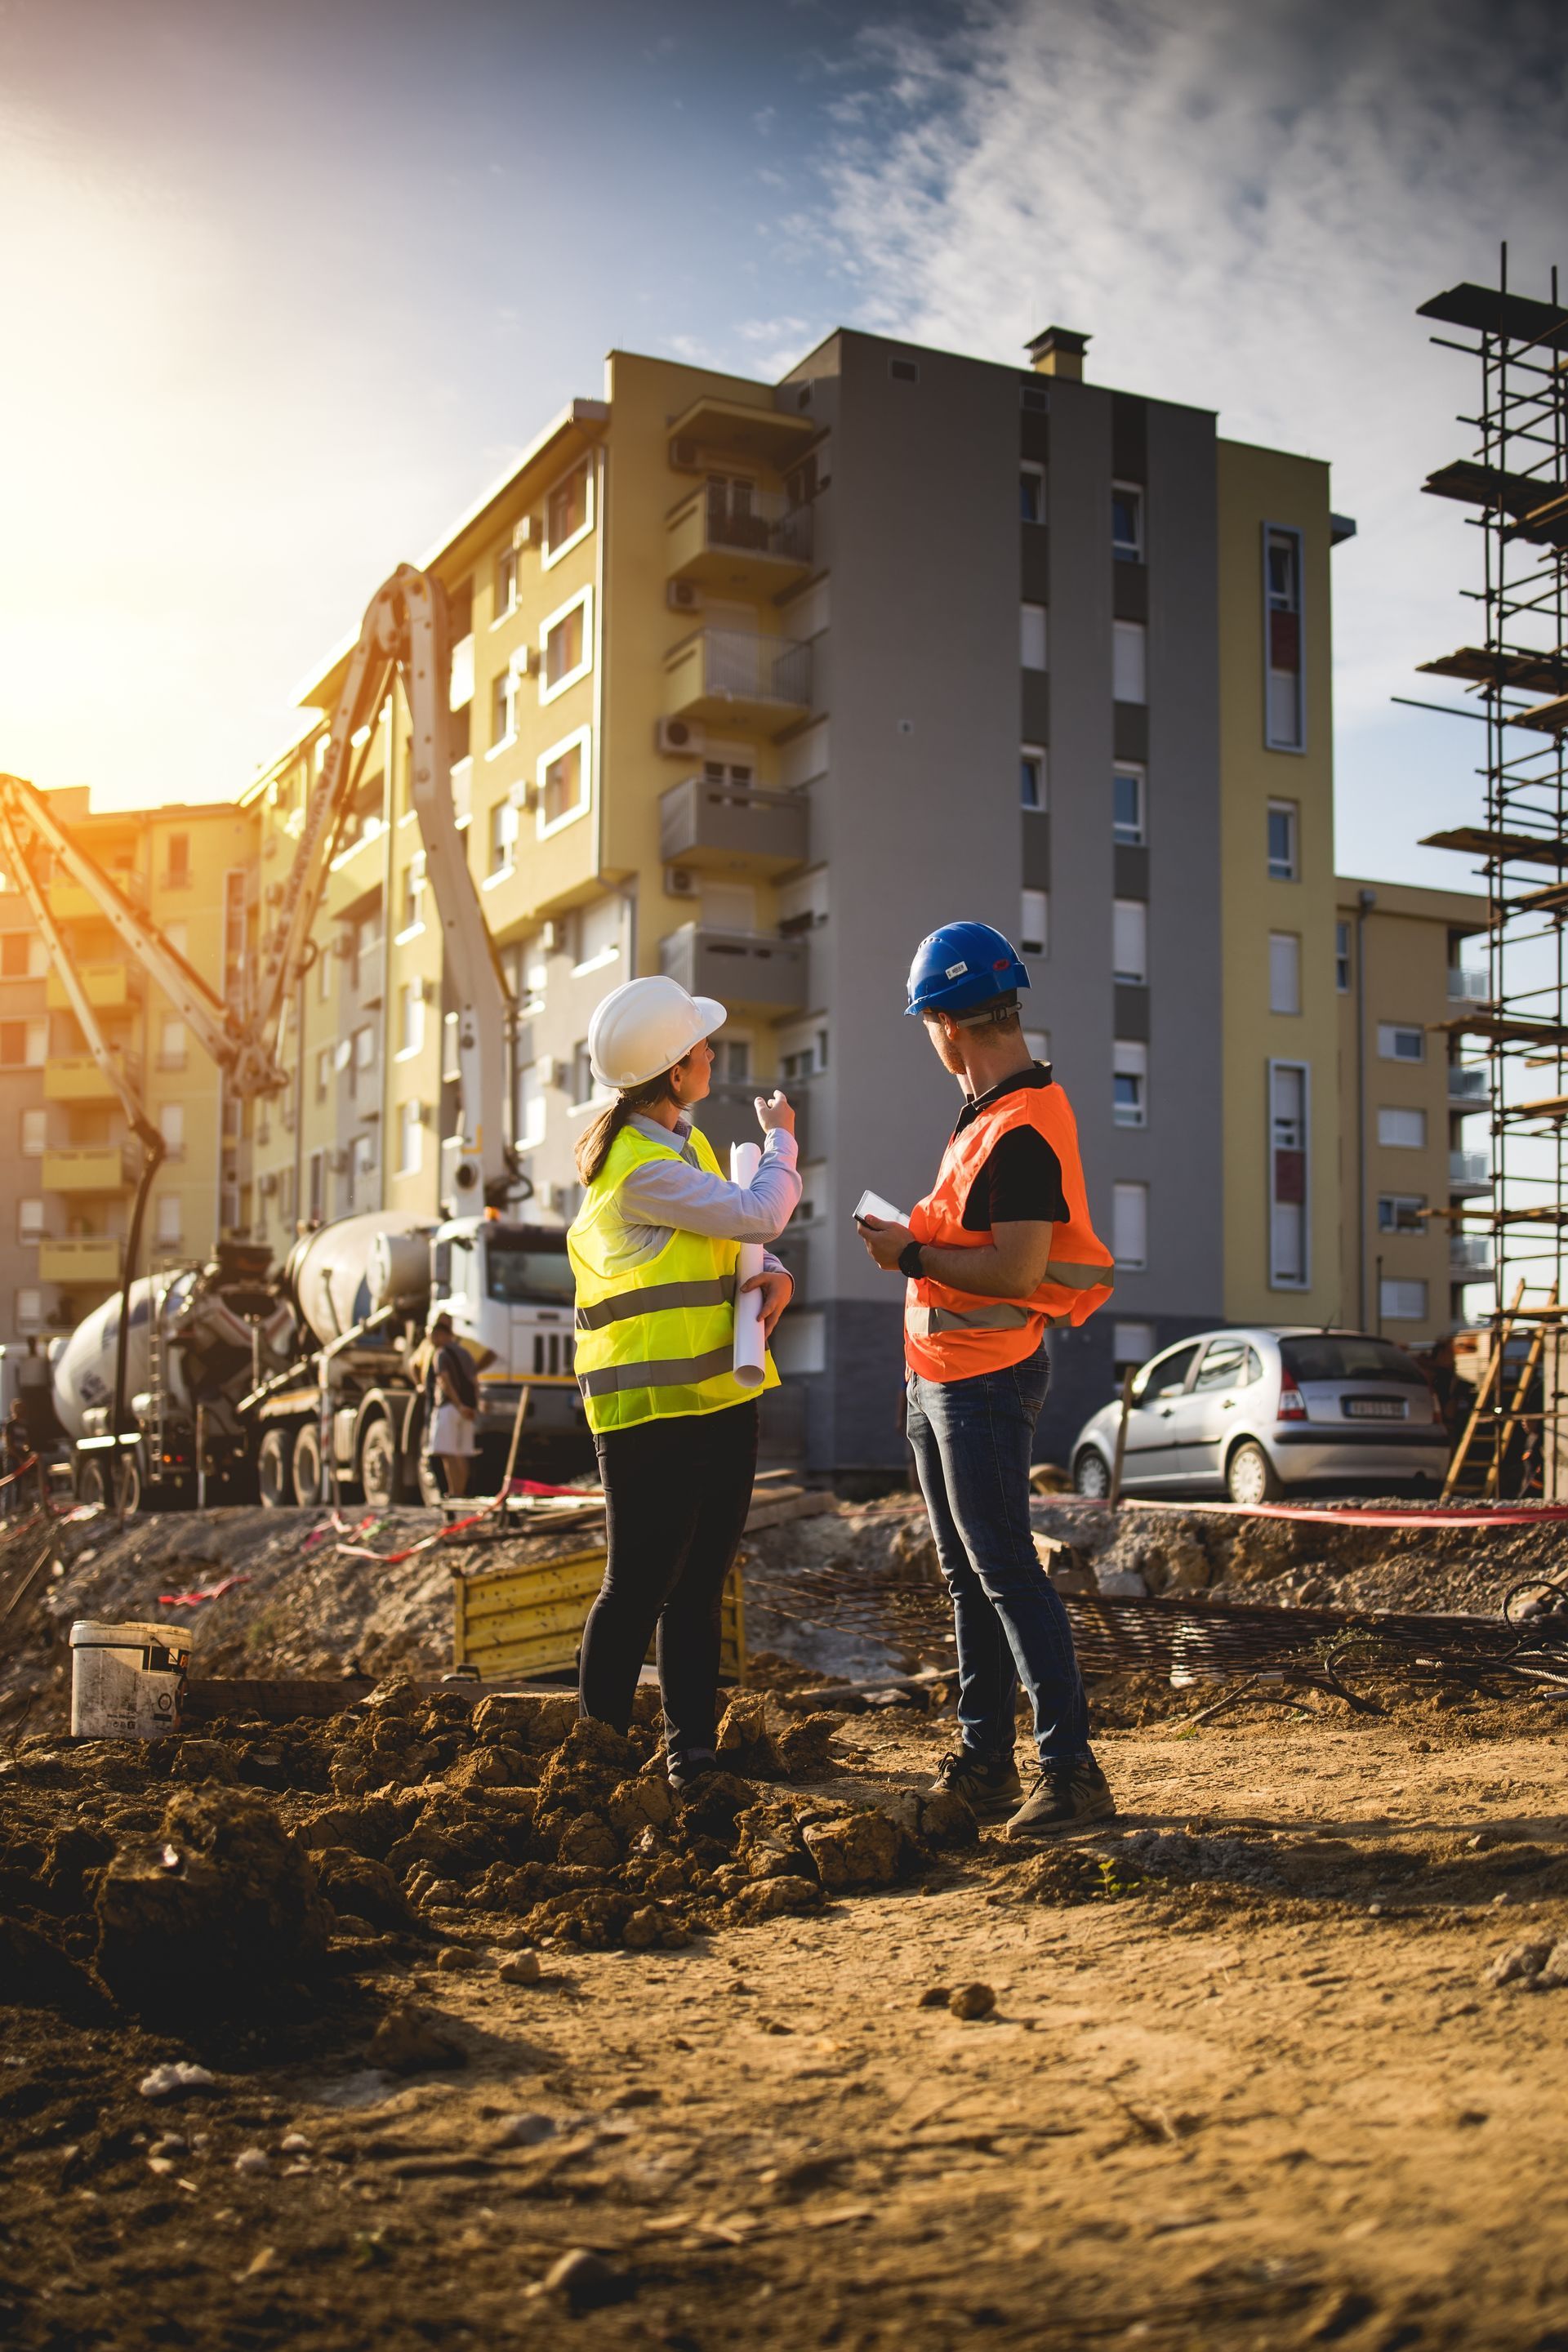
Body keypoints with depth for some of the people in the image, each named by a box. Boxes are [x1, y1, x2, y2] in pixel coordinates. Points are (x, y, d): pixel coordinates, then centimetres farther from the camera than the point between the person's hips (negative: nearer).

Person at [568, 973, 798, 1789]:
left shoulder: (681, 1140, 13)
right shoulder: (638, 1168, -19)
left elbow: (729, 1232, 19)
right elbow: (757, 1213, -20)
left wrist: (771, 1274, -4)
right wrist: (780, 1141, -1)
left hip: (720, 1398, 9)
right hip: (652, 1413, -9)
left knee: (697, 1590, 13)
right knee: (638, 1590, -1)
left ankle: (690, 1748, 20)